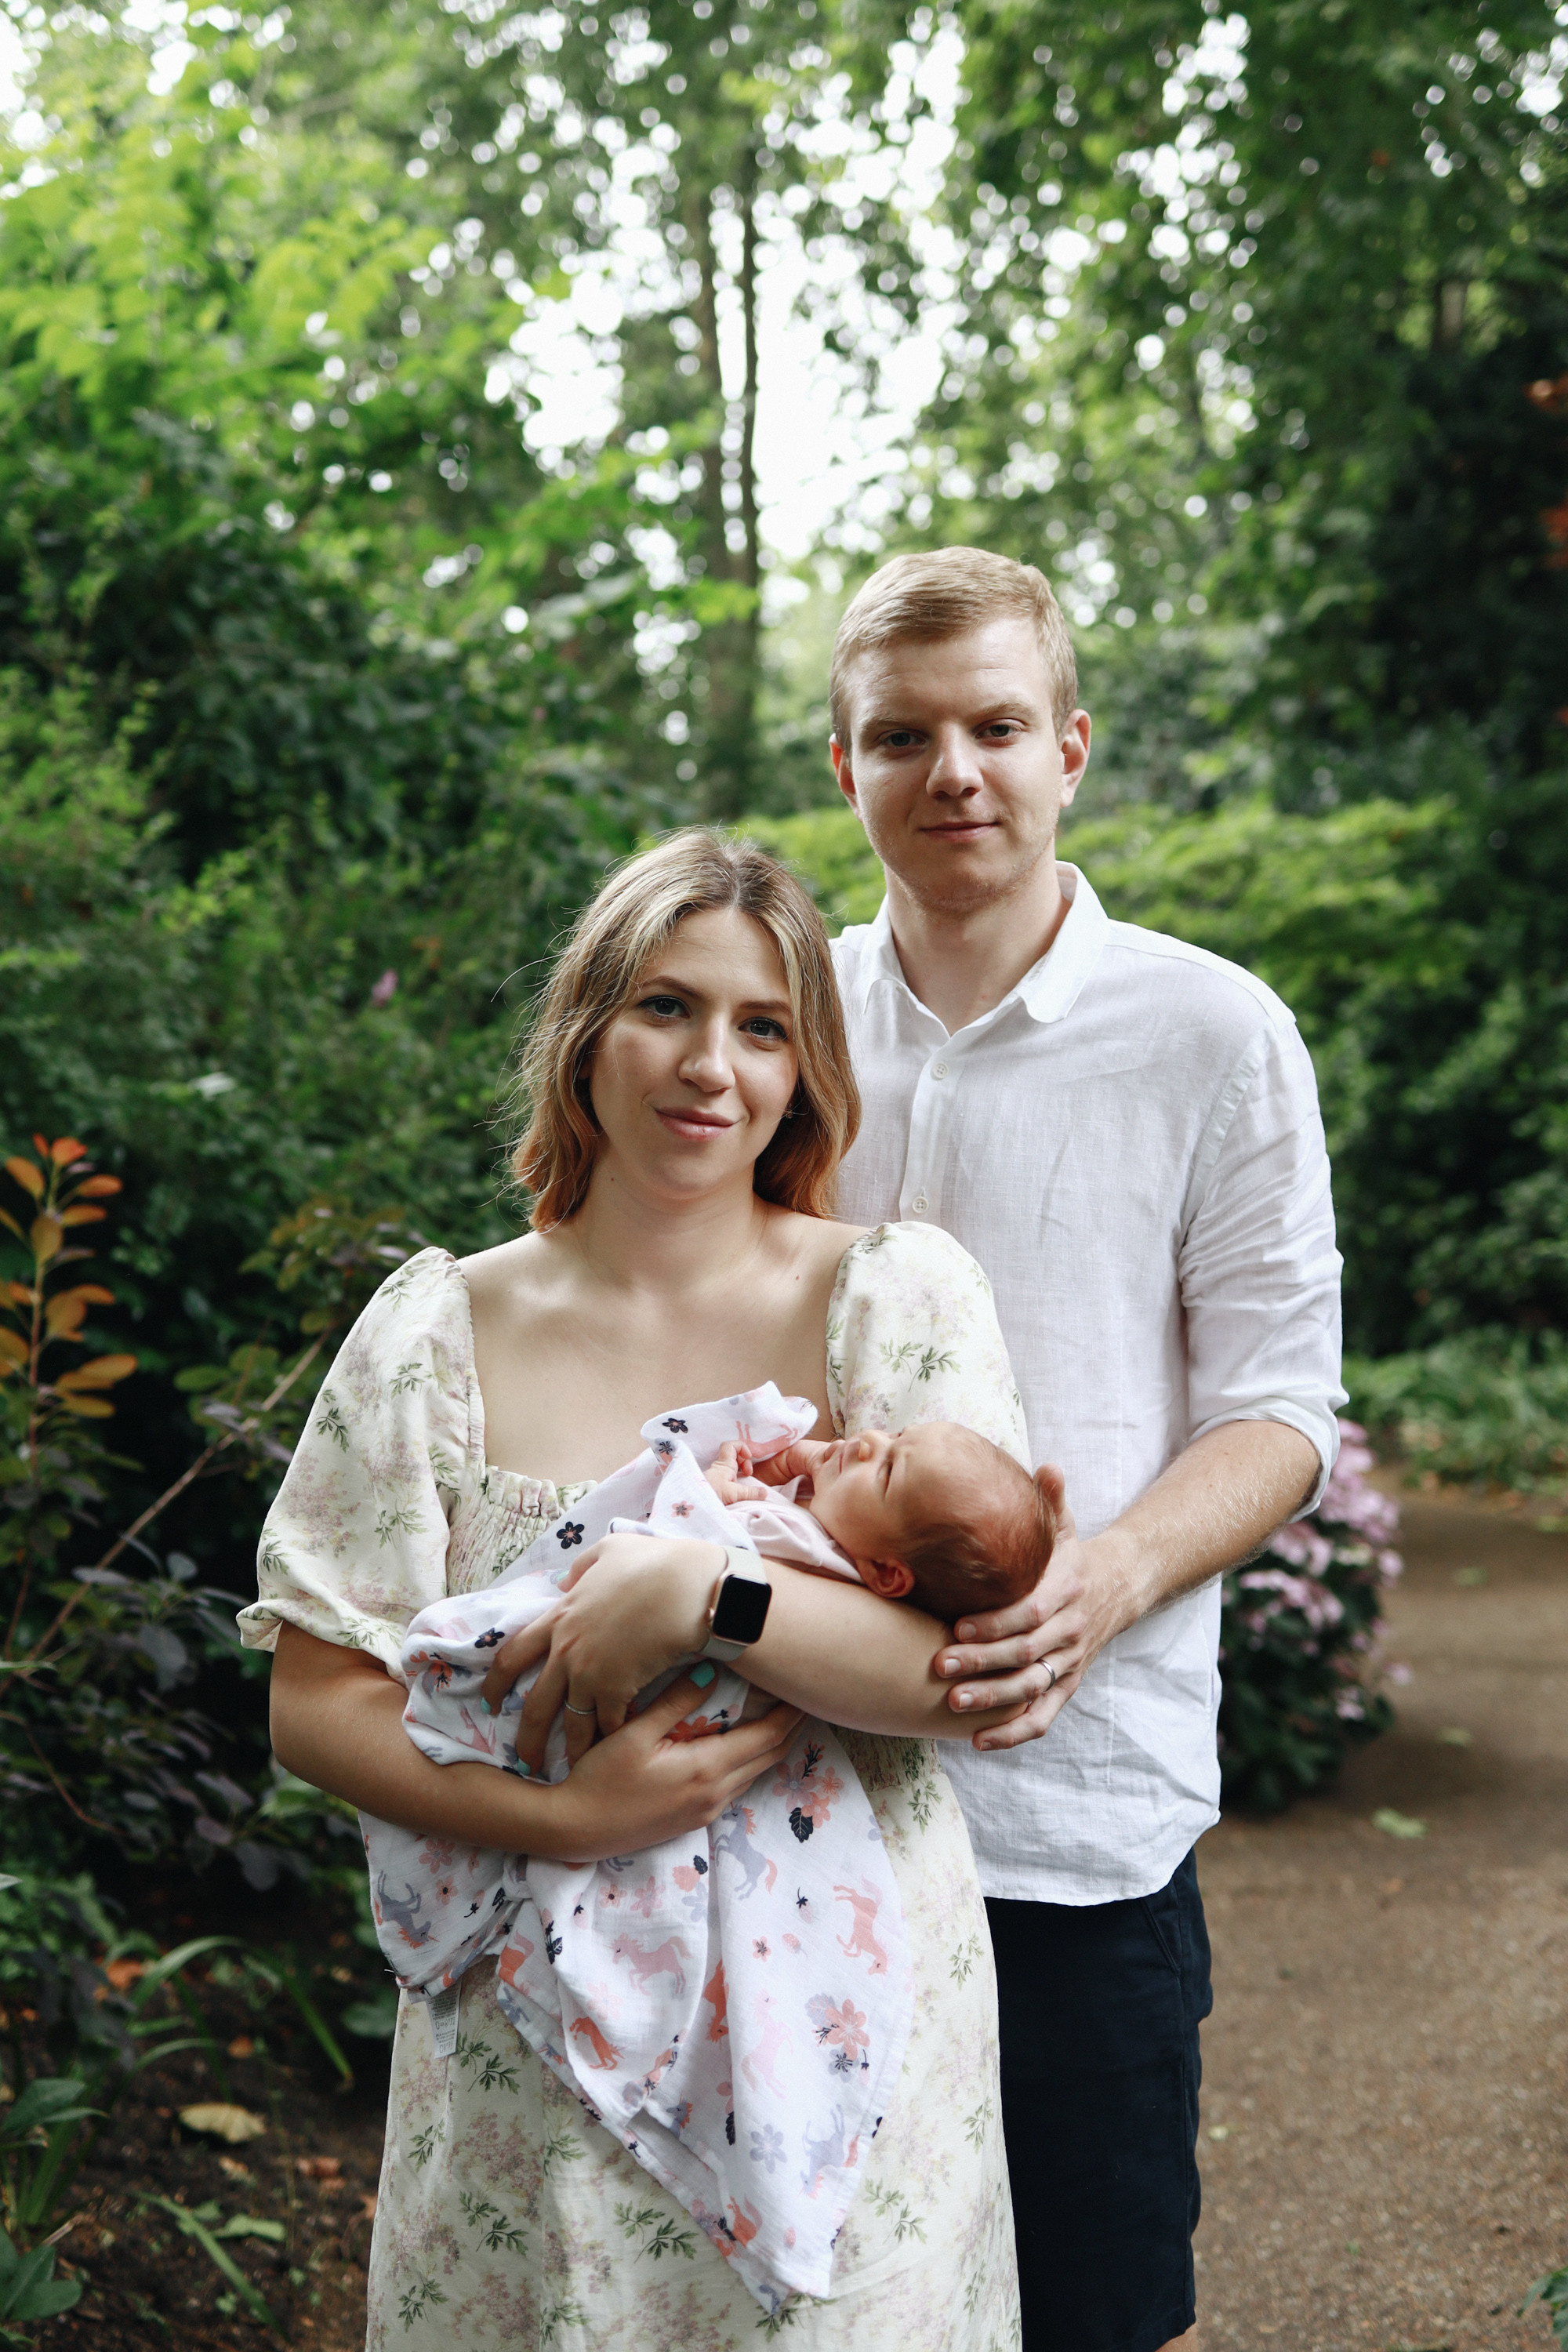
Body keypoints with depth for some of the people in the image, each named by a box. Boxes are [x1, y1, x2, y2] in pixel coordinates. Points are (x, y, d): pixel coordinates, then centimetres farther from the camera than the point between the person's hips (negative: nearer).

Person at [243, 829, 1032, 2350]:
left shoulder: (900, 1297, -4)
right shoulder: (436, 1332, -2)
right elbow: (313, 1706, -3)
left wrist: (701, 1591, -23)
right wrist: (561, 1816, -18)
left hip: (841, 2035, 0)